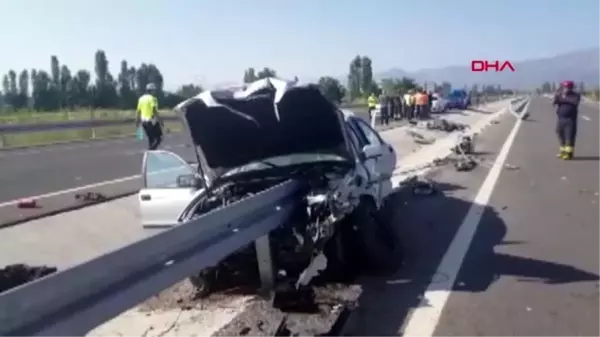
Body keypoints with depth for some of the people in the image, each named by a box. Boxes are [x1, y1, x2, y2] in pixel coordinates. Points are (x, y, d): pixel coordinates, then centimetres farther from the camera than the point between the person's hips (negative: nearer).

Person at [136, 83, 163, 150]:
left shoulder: (141, 98, 11)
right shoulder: (152, 98, -11)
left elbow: (139, 111, 13)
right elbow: (155, 111, -18)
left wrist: (137, 122, 19)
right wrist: (160, 121, -16)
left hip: (144, 121, 8)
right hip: (152, 121, -8)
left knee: (151, 138, 17)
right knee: (158, 138, -3)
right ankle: (151, 150, -18)